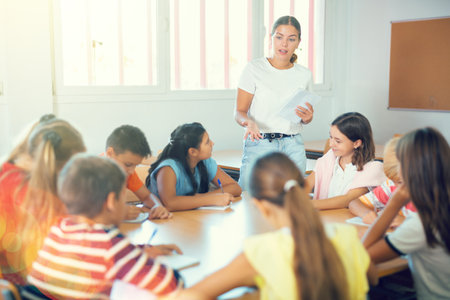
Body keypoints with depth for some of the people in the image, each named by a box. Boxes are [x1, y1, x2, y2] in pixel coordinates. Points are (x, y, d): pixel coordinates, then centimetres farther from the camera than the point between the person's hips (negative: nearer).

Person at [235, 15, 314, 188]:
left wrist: (306, 117, -4)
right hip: (259, 144, -3)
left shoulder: (304, 74, 9)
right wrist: (249, 122, -26)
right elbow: (239, 112, -4)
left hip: (293, 146, 3)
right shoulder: (254, 69, -3)